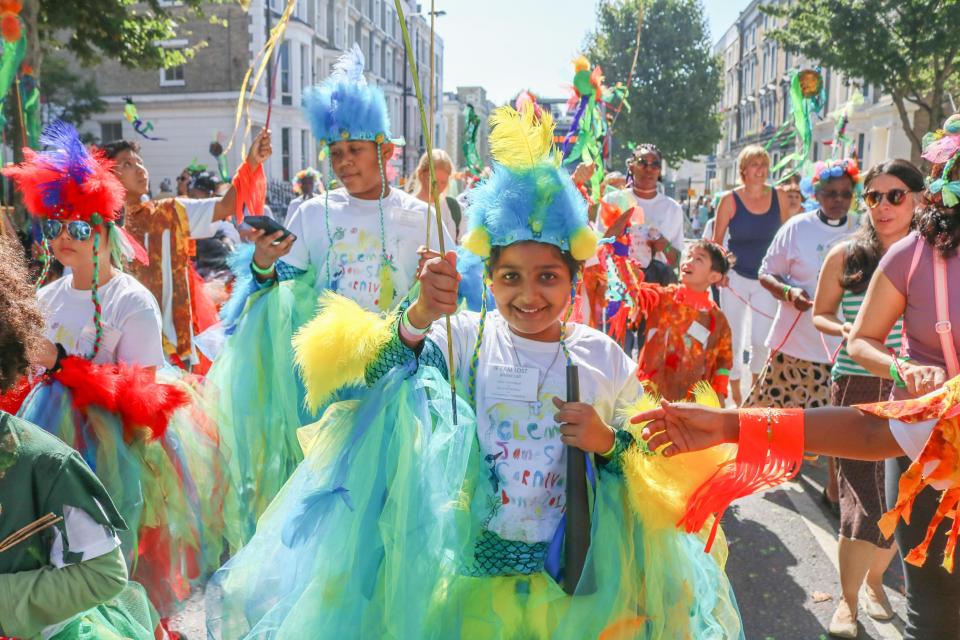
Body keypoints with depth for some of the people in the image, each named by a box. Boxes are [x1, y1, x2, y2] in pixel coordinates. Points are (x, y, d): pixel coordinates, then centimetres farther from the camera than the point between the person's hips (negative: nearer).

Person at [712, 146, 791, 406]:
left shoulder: (778, 197, 0)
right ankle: (735, 395, 22)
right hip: (736, 276, -1)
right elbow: (716, 240, -1)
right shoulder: (731, 199, -7)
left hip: (766, 279, 2)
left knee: (762, 339, -5)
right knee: (733, 339, 5)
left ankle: (756, 384, 24)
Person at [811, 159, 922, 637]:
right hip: (856, 389, -1)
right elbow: (820, 314, 9)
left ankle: (874, 580, 38)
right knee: (865, 502, -5)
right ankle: (848, 600, 17)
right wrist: (846, 331, -11)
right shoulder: (845, 256, -1)